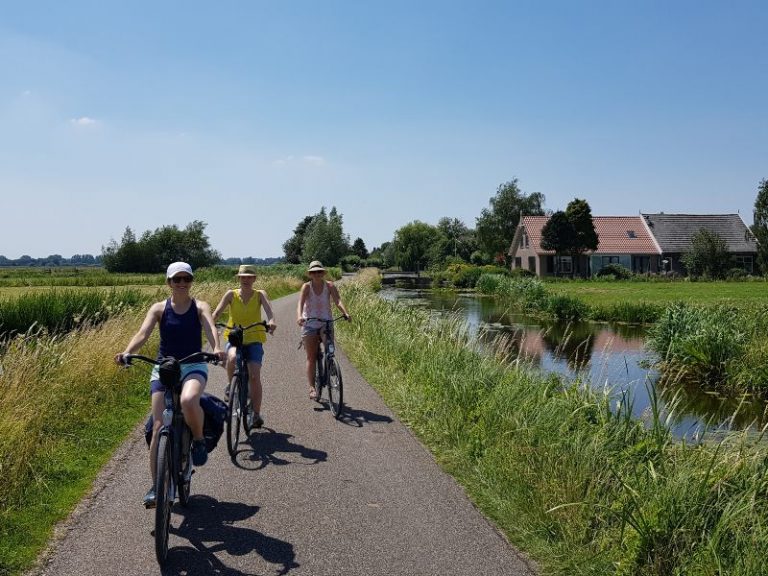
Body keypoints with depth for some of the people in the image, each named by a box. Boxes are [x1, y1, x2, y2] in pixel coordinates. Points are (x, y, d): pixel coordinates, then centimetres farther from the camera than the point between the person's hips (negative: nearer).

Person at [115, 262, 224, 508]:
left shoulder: (200, 307, 1)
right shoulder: (159, 308, 3)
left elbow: (210, 327, -18)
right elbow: (143, 333, -11)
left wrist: (216, 348, -40)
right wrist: (126, 353, -31)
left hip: (193, 366, -2)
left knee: (188, 400, -36)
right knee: (158, 427, -6)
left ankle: (199, 440, -6)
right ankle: (156, 486, 5)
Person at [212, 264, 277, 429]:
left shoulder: (260, 295, 1)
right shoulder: (231, 294, 3)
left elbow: (268, 308, -18)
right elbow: (218, 311, -9)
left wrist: (271, 321, -40)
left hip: (254, 340, 0)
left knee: (254, 376, -12)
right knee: (232, 358, -34)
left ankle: (256, 414, 4)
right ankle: (231, 386, -4)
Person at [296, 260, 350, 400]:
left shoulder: (330, 286, -5)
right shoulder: (306, 287, -8)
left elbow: (338, 300, -18)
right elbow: (300, 303, -22)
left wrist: (345, 313, -36)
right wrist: (299, 316, -42)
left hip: (326, 323, 1)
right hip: (309, 324, -1)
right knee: (311, 357, -1)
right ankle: (312, 387, 3)